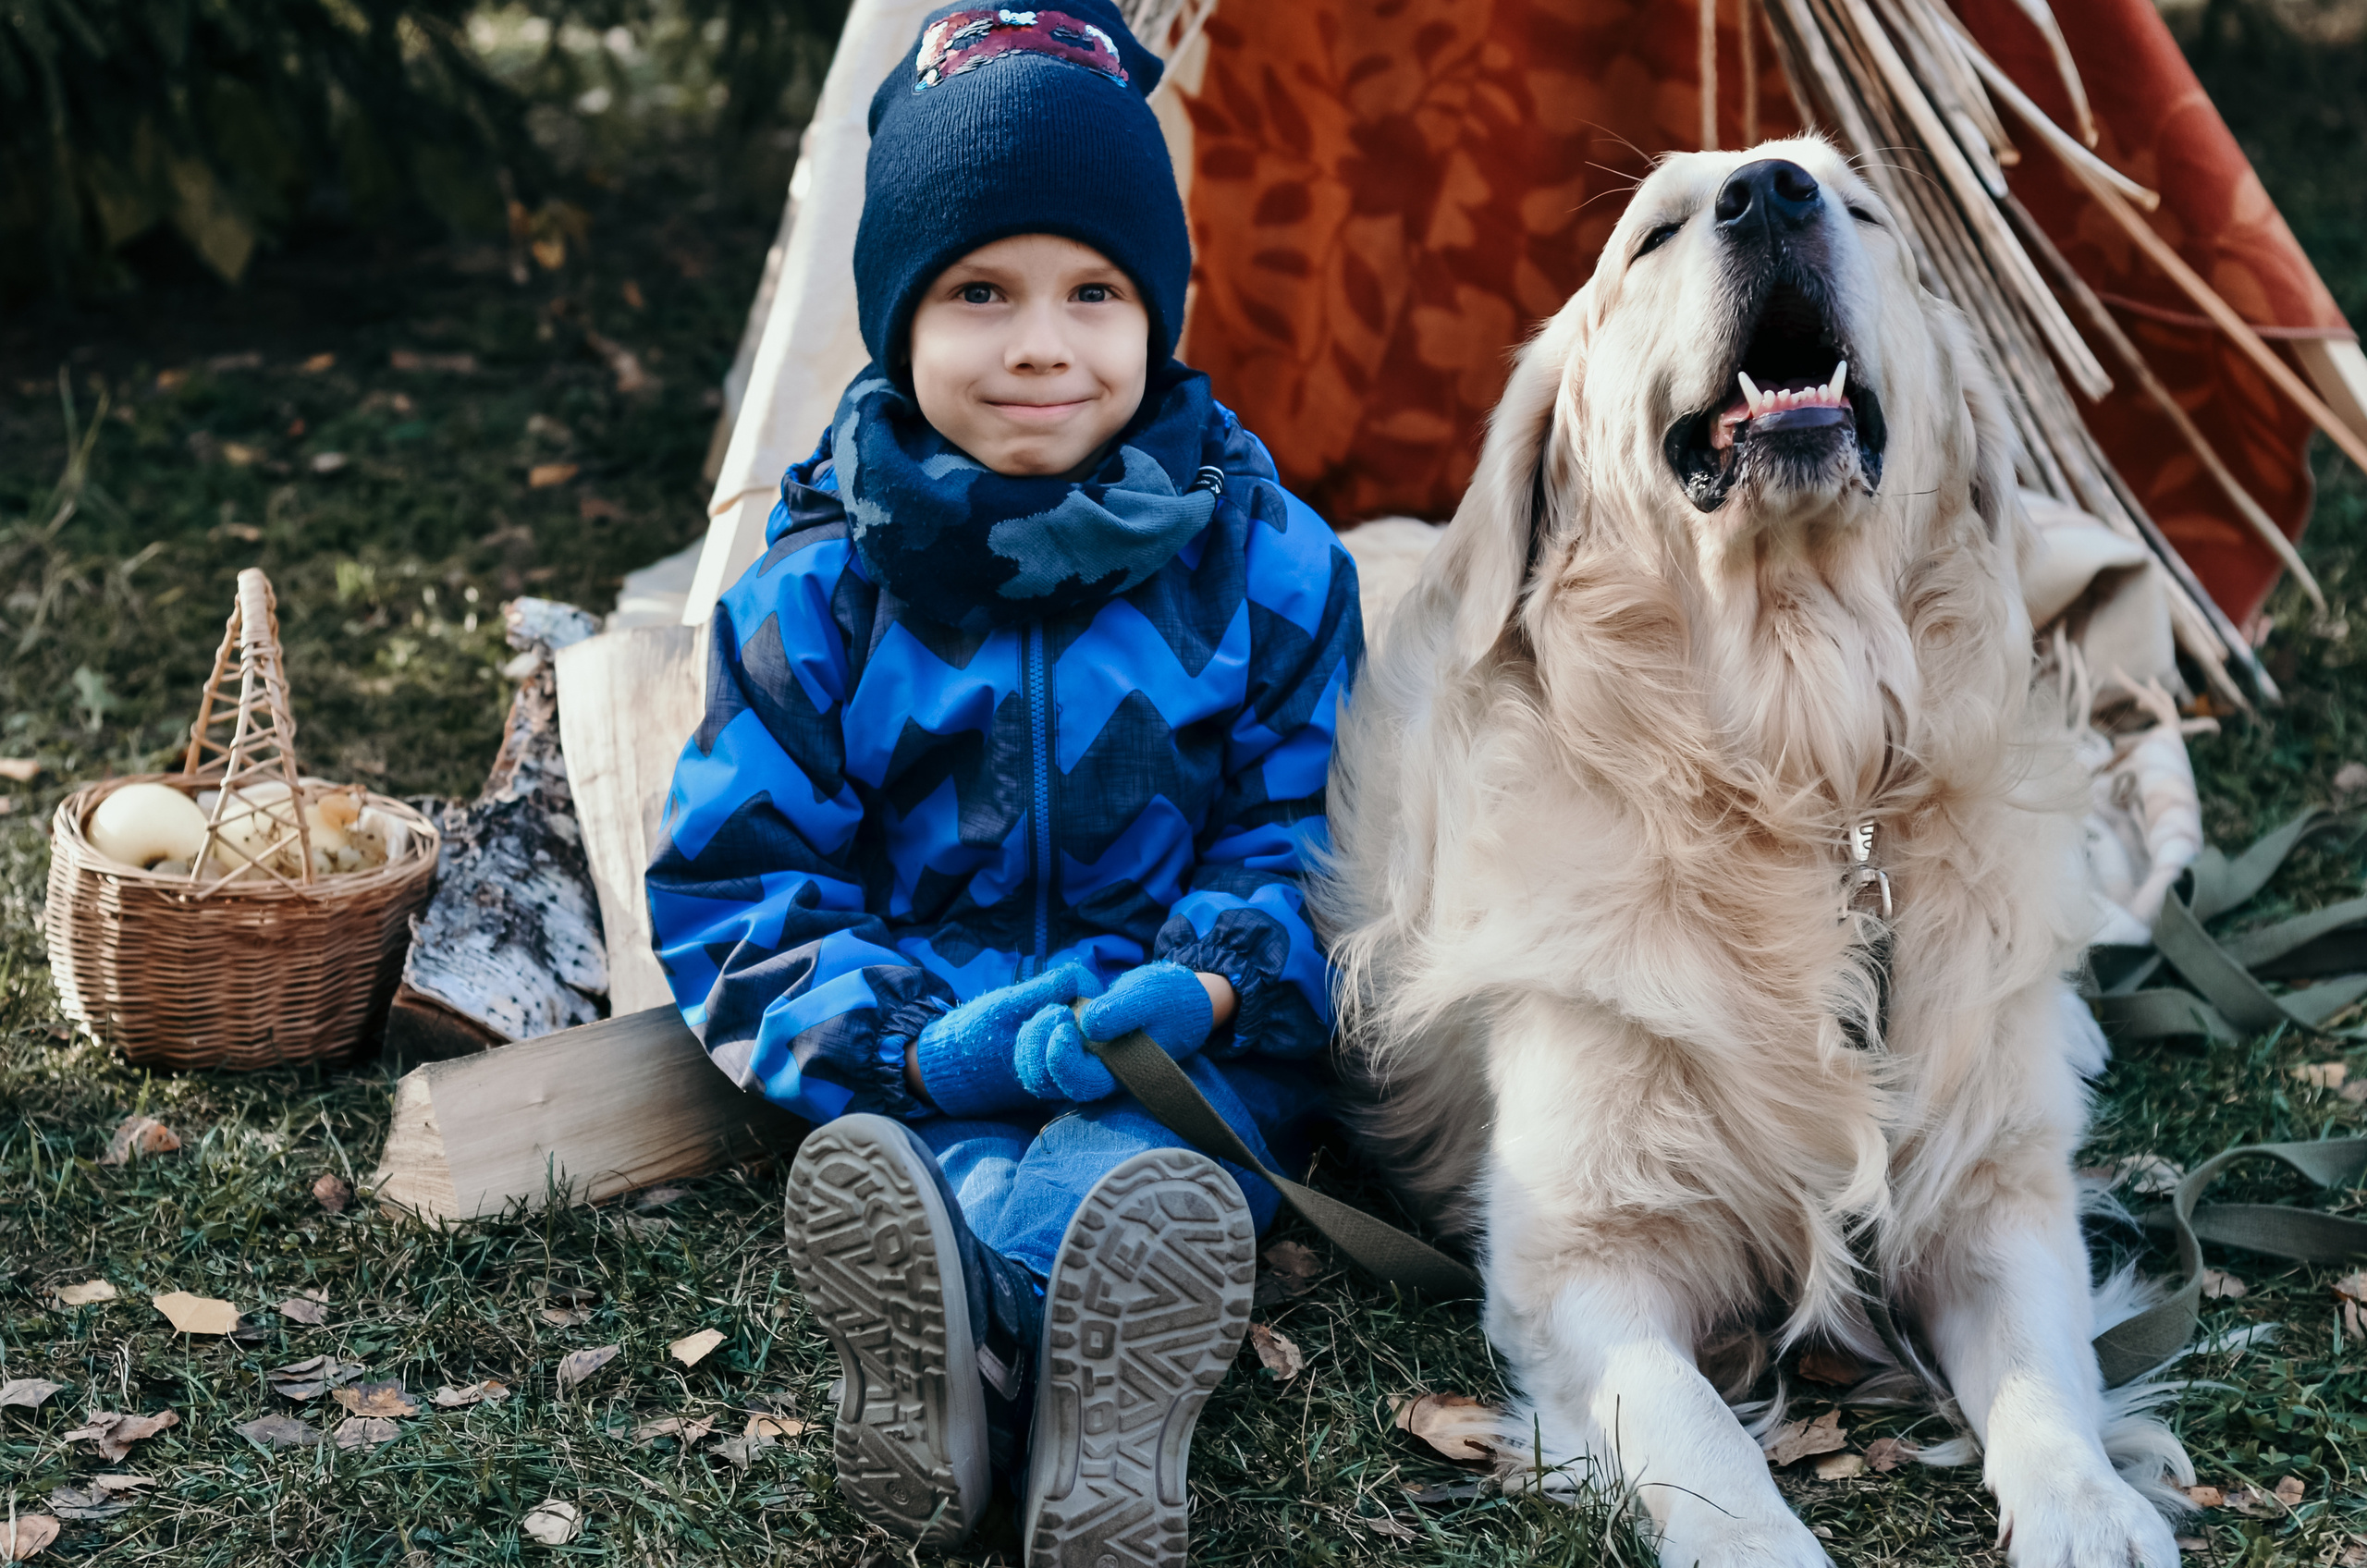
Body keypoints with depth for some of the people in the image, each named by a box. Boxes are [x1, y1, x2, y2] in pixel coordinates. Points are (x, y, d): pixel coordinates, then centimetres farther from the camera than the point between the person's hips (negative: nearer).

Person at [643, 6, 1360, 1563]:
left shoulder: (1267, 561, 2)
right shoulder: (818, 587, 0)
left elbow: (1306, 833, 7)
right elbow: (733, 884, -1)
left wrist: (1211, 979, -17)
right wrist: (922, 1041, -19)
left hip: (1179, 1033, 0)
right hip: (924, 1030, 0)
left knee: (1150, 1146, -37)